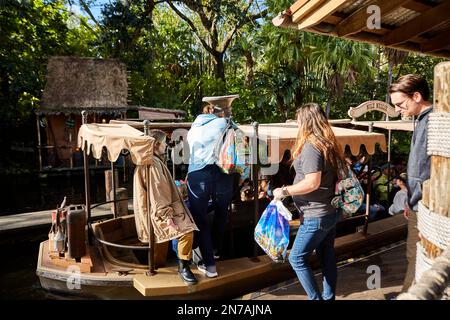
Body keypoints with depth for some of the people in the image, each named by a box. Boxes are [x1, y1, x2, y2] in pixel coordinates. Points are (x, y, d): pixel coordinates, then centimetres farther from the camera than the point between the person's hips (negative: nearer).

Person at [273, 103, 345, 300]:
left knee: (296, 258, 2)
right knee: (327, 258, 17)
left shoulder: (310, 146, -20)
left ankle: (316, 298, 10)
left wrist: (284, 191, -19)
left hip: (316, 216, -9)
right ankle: (328, 297, 29)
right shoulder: (328, 144, 9)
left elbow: (312, 182, -28)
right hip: (330, 211, 9)